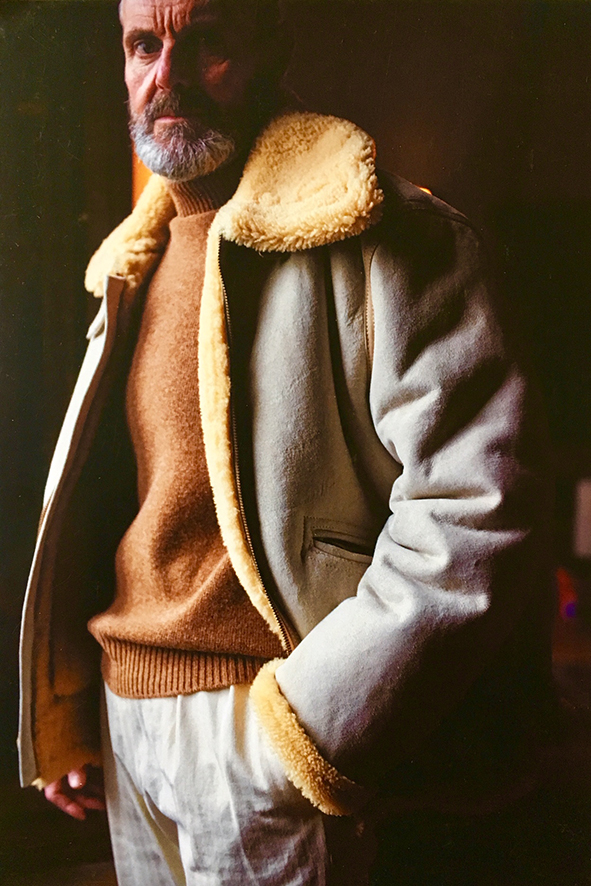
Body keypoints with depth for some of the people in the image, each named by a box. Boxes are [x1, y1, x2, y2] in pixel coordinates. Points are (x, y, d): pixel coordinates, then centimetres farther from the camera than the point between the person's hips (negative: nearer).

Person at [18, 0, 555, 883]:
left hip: (260, 725, -7)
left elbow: (482, 507, -21)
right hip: (126, 712, 7)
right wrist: (62, 717, 13)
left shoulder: (372, 238, -13)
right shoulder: (139, 267, 11)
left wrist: (310, 726, -19)